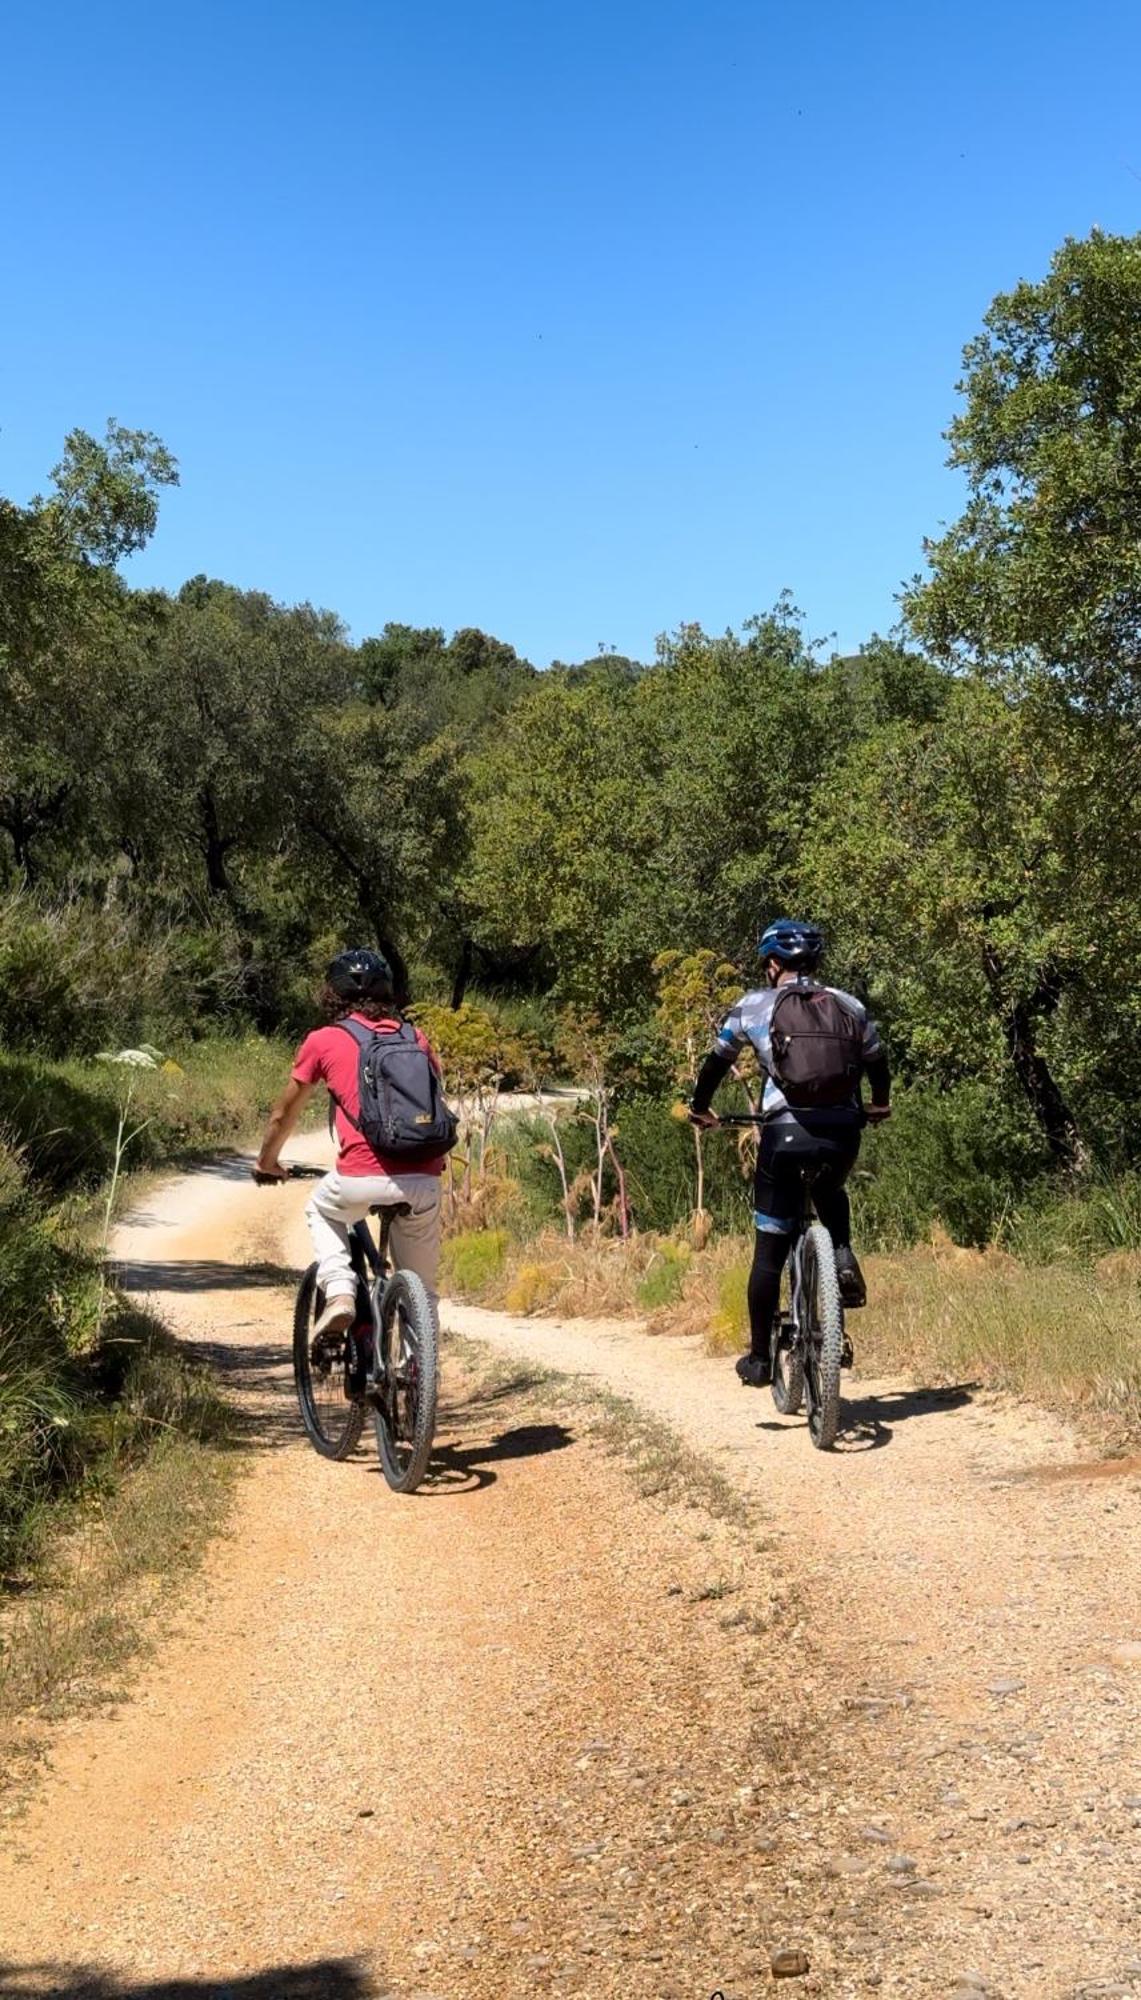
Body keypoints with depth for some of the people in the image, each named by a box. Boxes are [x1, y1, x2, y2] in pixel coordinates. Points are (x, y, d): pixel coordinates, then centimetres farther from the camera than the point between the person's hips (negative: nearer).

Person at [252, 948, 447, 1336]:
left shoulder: (322, 1041, 10)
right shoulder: (415, 1038, 17)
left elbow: (283, 1114, 20)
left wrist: (266, 1164, 38)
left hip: (361, 1179, -2)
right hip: (424, 1182, 2)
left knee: (321, 1209, 32)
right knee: (421, 1290, 19)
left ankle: (338, 1292, 12)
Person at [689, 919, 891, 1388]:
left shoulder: (753, 1006, 10)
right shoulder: (848, 1005, 16)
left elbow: (717, 1061, 20)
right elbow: (876, 1062, 29)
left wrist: (699, 1108, 37)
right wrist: (879, 1105, 48)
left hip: (785, 1129, -2)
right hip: (843, 1130, 2)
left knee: (769, 1251, 8)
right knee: (830, 1192, 36)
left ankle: (760, 1357, 11)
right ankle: (844, 1259, 9)